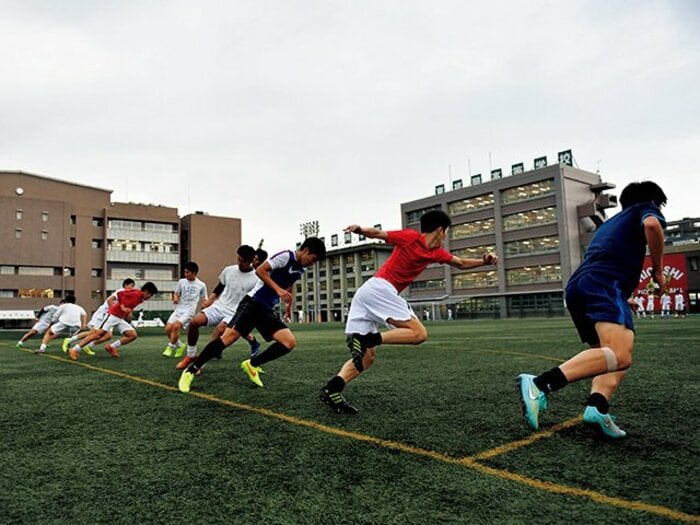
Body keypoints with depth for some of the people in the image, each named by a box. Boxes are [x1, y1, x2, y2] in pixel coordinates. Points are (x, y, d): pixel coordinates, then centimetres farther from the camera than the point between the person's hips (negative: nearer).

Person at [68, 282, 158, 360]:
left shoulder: (140, 299, 12)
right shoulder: (135, 293, -15)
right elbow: (119, 294, -23)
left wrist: (129, 313, 8)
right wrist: (122, 307, -23)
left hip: (121, 319, 9)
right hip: (113, 315, -8)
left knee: (133, 335, -4)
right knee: (99, 334, -14)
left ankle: (112, 347, 1)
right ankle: (74, 350, -6)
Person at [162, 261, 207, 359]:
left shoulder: (201, 285, 2)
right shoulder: (181, 282, 11)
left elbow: (204, 301, 11)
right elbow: (176, 293, 21)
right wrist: (175, 298, -2)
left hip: (189, 311, -4)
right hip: (178, 309, 5)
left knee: (176, 326, -25)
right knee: (168, 328, -10)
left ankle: (170, 347, -5)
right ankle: (180, 345, 14)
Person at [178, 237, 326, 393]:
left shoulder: (301, 269, 13)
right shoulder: (286, 256, -11)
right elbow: (260, 270, -16)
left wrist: (289, 305, 37)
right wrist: (278, 289, -22)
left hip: (268, 310, 8)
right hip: (253, 303, -7)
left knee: (290, 343, -10)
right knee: (229, 336, -20)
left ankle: (252, 364, 5)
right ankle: (191, 371, -7)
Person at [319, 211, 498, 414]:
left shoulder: (437, 253, 21)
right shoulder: (411, 236, -2)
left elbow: (461, 263, 32)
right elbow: (378, 233, -4)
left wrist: (484, 261, 18)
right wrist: (359, 229, -22)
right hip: (379, 288, -9)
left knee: (367, 357, 4)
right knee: (419, 333, -12)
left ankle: (331, 390, -9)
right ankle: (367, 339, -23)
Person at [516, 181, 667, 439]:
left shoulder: (610, 222, 39)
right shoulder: (646, 208, 18)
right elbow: (652, 225, -7)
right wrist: (658, 269, 4)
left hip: (577, 286, 9)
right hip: (605, 285, -9)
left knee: (617, 354, 13)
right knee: (619, 356, -24)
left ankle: (597, 406, -13)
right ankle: (539, 384, -39)